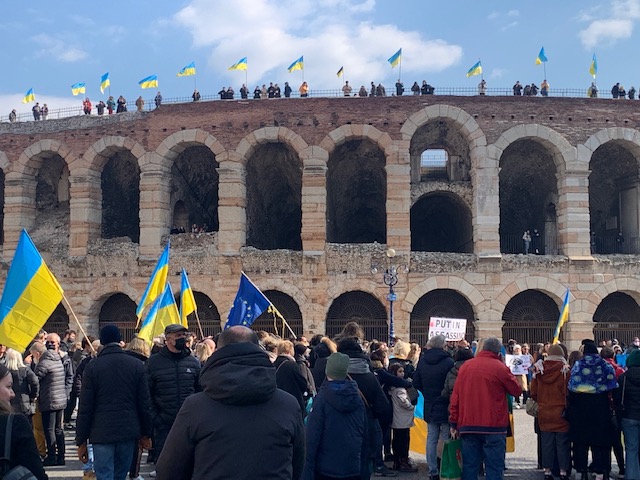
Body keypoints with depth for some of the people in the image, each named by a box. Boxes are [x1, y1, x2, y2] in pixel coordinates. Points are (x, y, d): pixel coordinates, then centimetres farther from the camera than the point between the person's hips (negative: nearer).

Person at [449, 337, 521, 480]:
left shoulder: (465, 367, 6)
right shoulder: (500, 368, -7)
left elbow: (455, 397, 6)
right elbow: (516, 390, 3)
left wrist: (454, 424, 9)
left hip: (468, 425, 4)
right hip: (494, 426, -4)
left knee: (469, 468, 9)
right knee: (494, 468, 0)